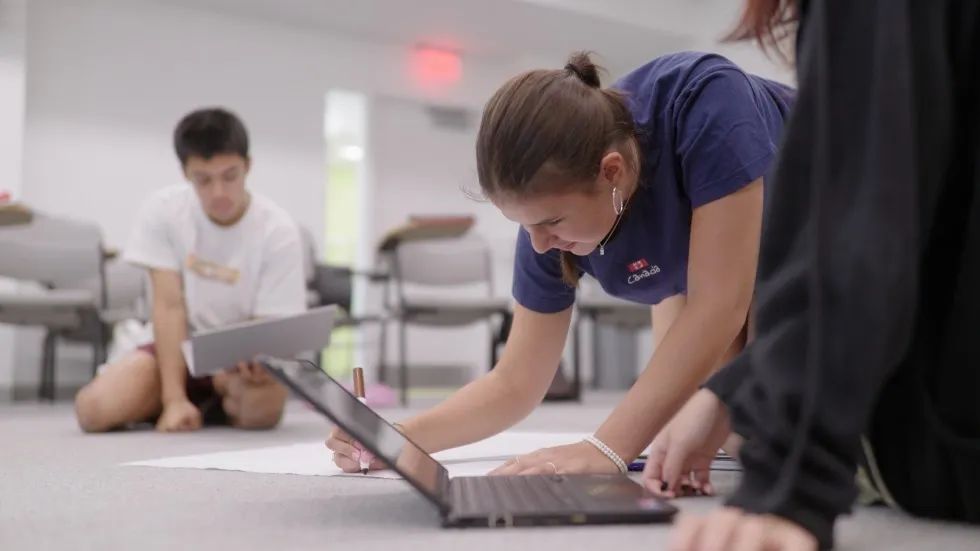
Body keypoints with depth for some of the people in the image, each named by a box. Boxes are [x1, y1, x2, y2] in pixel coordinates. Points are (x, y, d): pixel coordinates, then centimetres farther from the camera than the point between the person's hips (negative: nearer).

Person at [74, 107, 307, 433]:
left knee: (262, 408, -36)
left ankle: (222, 403, 2)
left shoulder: (278, 231, -16)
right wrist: (174, 398, -24)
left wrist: (253, 362, -41)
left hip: (243, 352, -1)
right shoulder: (163, 211, -11)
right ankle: (194, 400, 6)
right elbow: (169, 306, -15)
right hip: (183, 346, 2)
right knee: (94, 409, -24)